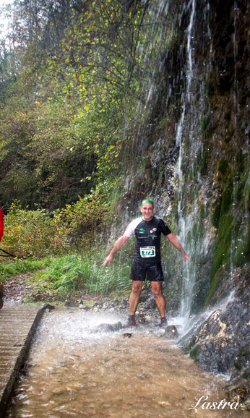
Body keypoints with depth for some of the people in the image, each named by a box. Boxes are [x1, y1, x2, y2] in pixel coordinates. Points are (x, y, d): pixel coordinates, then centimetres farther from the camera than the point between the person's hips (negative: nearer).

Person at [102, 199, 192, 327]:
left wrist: (183, 253, 8)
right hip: (139, 261, 1)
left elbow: (172, 237, 6)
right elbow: (123, 239, 5)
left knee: (157, 291, -3)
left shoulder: (159, 223, -1)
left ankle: (163, 320, 9)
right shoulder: (135, 223, 2)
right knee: (135, 289, 5)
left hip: (154, 262, -1)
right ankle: (131, 319, 16)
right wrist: (111, 254, 4)